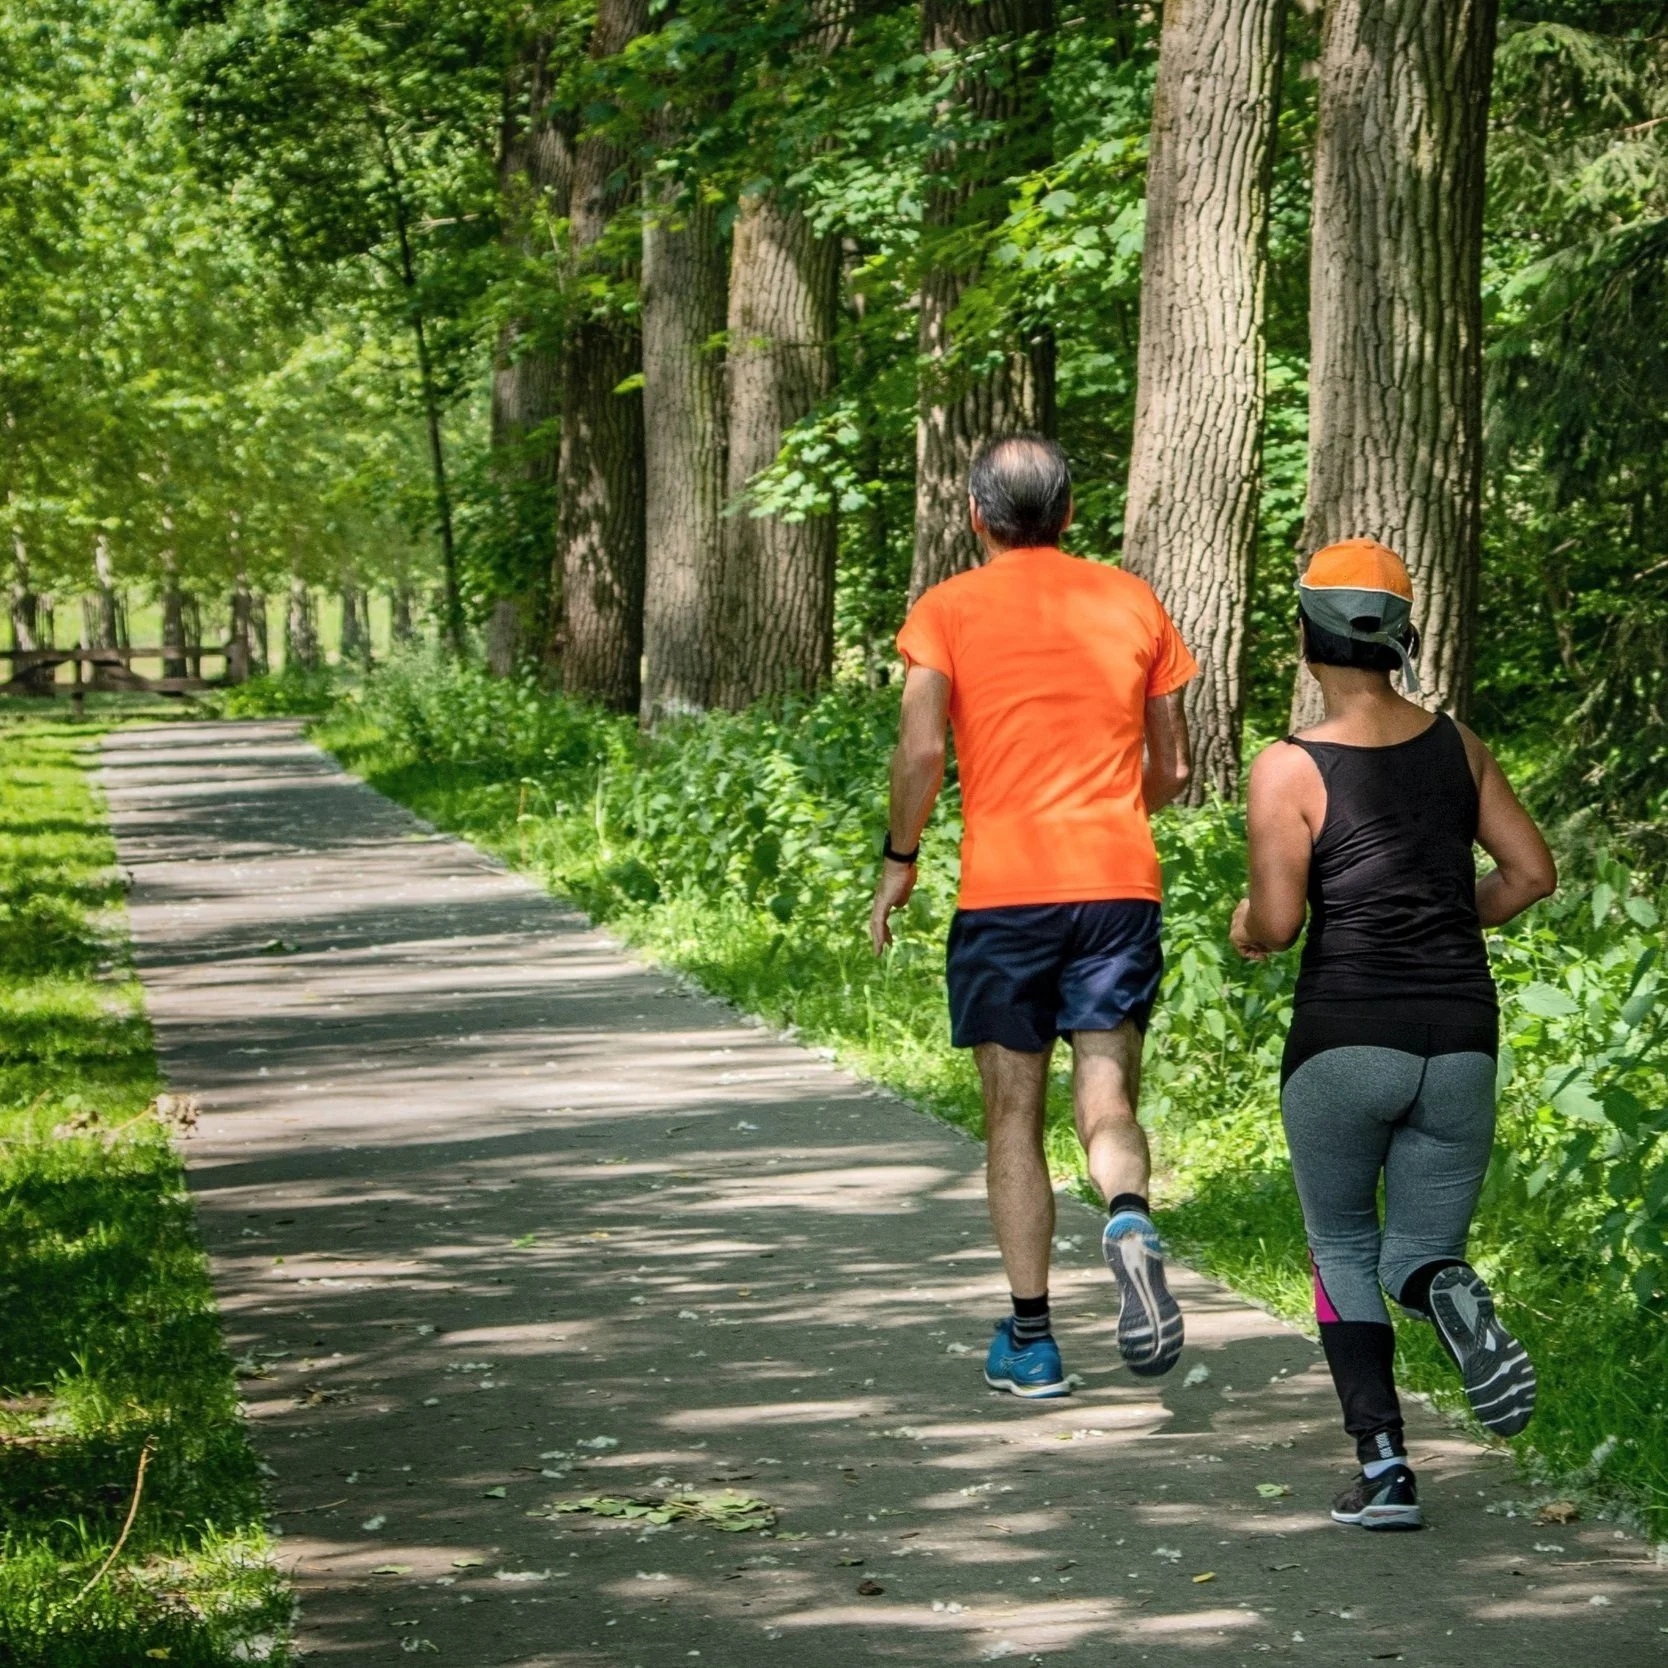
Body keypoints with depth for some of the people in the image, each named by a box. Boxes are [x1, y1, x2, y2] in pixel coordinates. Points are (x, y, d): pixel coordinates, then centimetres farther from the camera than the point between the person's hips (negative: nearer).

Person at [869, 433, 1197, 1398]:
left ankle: (1031, 1340, 8)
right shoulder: (1131, 602, 11)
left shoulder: (949, 611, 2)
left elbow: (923, 750, -10)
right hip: (1120, 882, 2)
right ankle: (1131, 1220, -31)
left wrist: (899, 861, 4)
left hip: (1004, 888, -2)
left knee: (1015, 1117, 8)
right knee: (1108, 1103, 2)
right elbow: (1173, 770, 13)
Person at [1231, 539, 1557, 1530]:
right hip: (1460, 1039, 3)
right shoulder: (1456, 746, 5)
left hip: (1343, 1039, -3)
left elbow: (1277, 922, -13)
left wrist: (1246, 929, 10)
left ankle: (1382, 1463, 1)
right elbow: (1532, 872, 8)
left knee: (1343, 1253, 17)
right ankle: (1450, 1293, -24)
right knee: (1416, 1255, 15)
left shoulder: (1290, 770, -8)